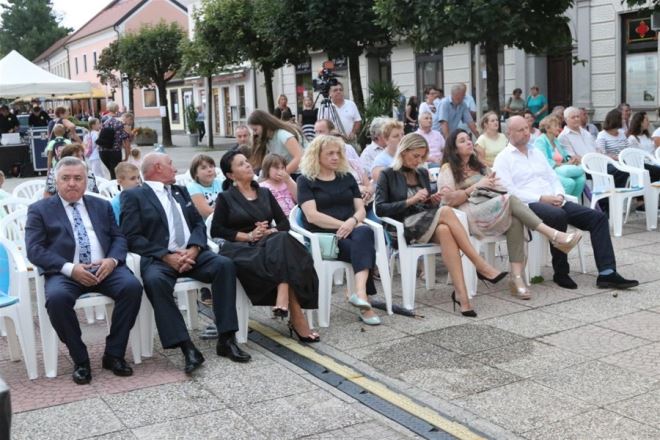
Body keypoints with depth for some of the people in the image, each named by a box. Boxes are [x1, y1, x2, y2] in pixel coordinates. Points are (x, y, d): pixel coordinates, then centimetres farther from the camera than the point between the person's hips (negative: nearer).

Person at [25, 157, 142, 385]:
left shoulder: (102, 206, 20)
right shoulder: (40, 210, 10)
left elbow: (119, 238, 14)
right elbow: (34, 250, -2)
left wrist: (112, 260, -10)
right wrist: (69, 268, -17)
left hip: (104, 268, 3)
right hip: (65, 272, -2)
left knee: (132, 286, -27)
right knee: (57, 298, -35)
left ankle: (114, 354, -12)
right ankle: (80, 360, -15)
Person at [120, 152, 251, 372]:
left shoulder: (181, 191, 25)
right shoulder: (133, 196, 7)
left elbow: (199, 224, 16)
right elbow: (132, 237, -4)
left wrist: (194, 249, -6)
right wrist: (167, 256, -16)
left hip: (192, 253, 5)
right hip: (158, 258, -4)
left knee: (224, 264, -23)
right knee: (155, 280, -36)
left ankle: (226, 339, -22)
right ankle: (187, 347, -34)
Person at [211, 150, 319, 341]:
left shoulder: (265, 193, 24)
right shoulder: (225, 198, 14)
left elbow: (284, 222, 16)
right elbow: (216, 230, 2)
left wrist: (272, 231, -8)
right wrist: (248, 236, -9)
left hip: (272, 244, 4)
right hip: (241, 249, -3)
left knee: (283, 240, -36)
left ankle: (283, 302, -47)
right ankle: (296, 317, -41)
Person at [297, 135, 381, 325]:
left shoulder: (347, 178, 21)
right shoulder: (305, 181, 7)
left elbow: (361, 210, 13)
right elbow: (312, 216, -6)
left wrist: (352, 221, -11)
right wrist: (343, 224, -15)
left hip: (351, 230, 3)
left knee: (364, 232, -34)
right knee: (363, 249, -31)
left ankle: (360, 293, -51)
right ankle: (364, 302, -38)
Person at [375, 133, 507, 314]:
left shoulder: (422, 173, 21)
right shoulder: (388, 175, 4)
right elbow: (380, 209, -6)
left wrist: (432, 200, 2)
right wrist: (411, 200, -13)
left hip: (427, 226, 5)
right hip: (404, 229, -5)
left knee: (444, 231, -34)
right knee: (446, 211, -30)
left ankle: (461, 293, -46)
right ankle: (481, 266, -32)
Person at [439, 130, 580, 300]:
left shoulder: (478, 165, 29)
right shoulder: (448, 169, 7)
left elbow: (498, 188, 24)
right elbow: (449, 199, -7)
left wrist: (491, 183, 1)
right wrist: (476, 186, -10)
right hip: (469, 214, -6)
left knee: (515, 221, -29)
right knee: (511, 200, -28)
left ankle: (517, 278, -37)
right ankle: (554, 236, -34)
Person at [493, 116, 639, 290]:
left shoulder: (536, 152, 24)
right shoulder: (503, 159, 1)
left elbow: (553, 178, 21)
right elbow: (509, 191, -12)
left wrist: (559, 195, -2)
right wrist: (542, 198, -17)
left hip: (554, 202, 7)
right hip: (529, 205, -7)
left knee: (598, 217, -9)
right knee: (558, 215, -38)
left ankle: (607, 273, -15)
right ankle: (561, 273, -23)